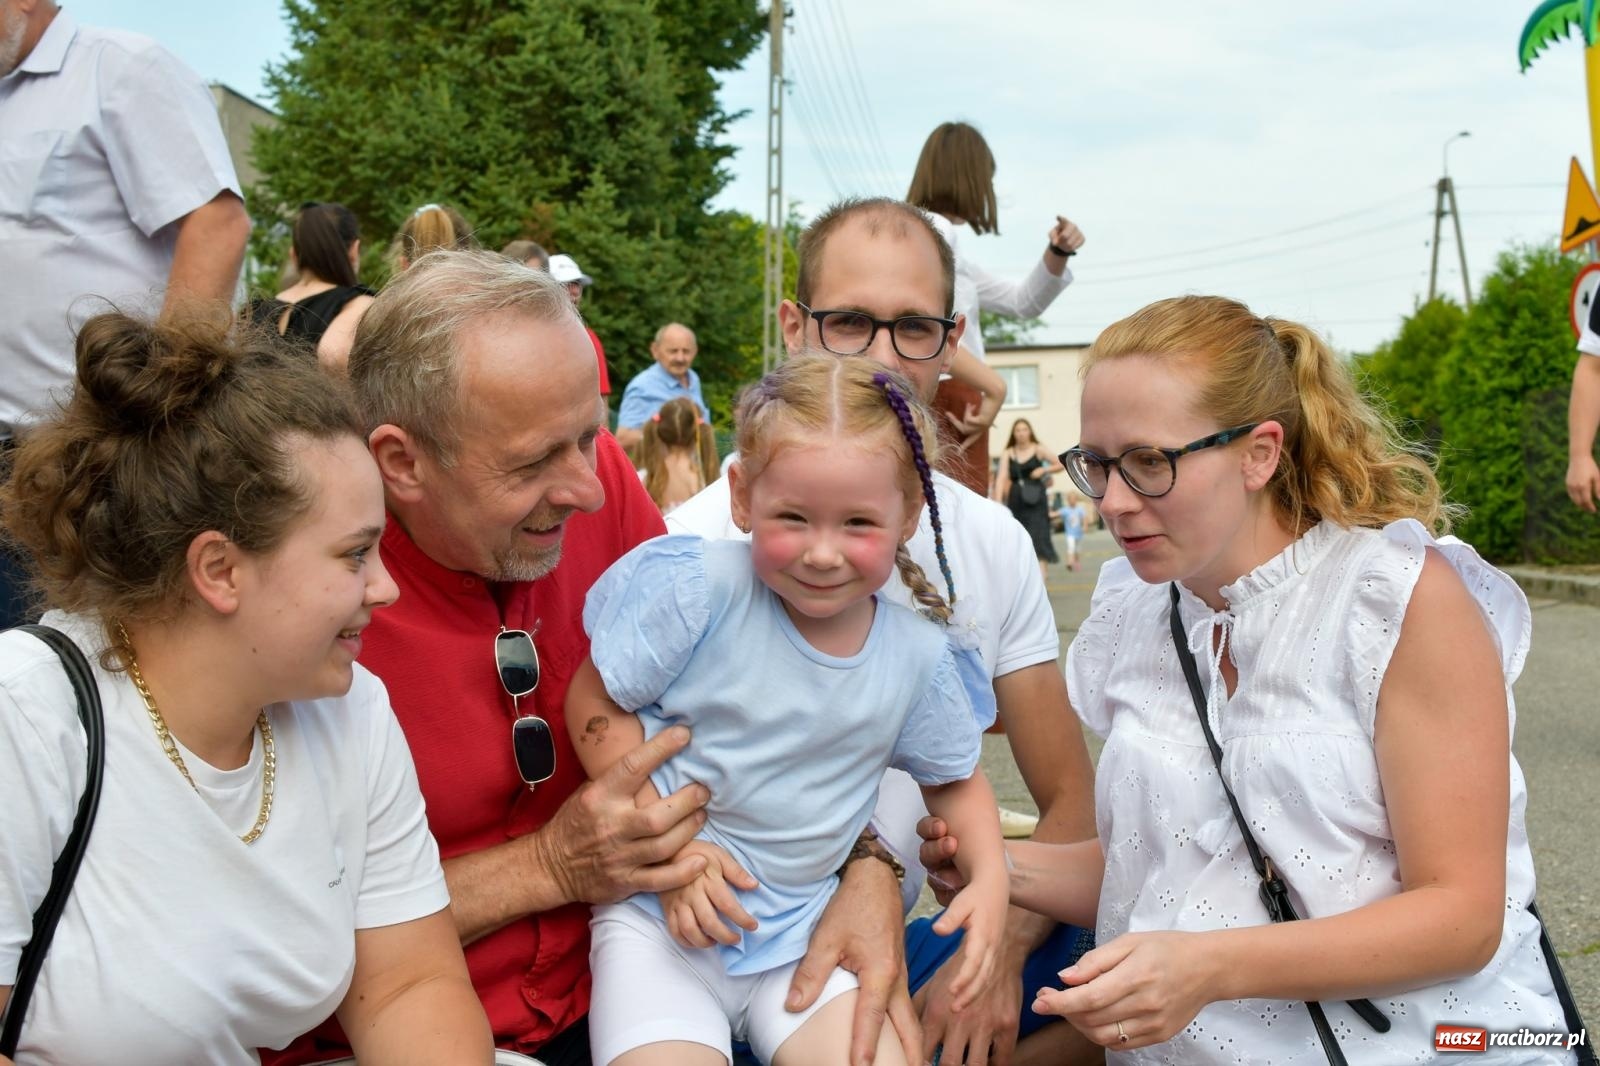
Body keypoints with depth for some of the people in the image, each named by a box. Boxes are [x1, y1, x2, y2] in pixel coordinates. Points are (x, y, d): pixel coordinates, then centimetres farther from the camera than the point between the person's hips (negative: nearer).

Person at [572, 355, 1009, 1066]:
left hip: (803, 927, 3)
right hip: (660, 916, -3)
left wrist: (989, 876, -5)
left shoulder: (920, 656, -4)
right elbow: (595, 702, -8)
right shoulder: (701, 591, -16)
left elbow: (953, 779, 13)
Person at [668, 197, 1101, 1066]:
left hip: (908, 932, 6)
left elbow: (1070, 800, 6)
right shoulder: (705, 538, -11)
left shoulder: (994, 541, 4)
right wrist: (856, 871, -32)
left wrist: (1001, 949, -13)